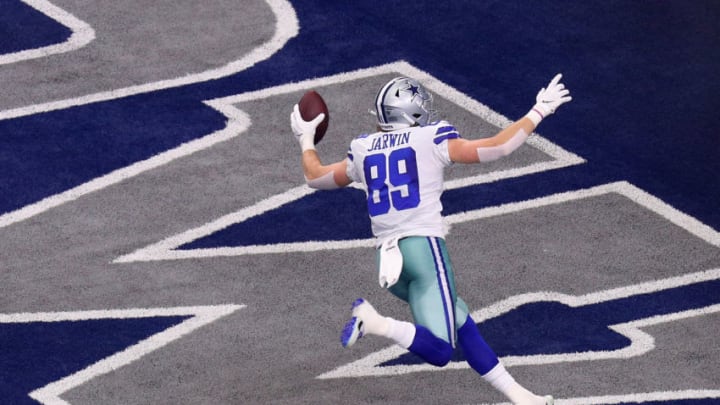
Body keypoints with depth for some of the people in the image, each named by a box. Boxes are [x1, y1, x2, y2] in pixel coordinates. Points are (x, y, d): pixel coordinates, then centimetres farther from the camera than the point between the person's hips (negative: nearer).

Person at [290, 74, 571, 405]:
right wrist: (538, 113, 9)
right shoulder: (431, 140, 1)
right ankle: (375, 322, -32)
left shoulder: (363, 150, 14)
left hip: (387, 259, 7)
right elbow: (496, 148, -3)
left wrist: (306, 140, 47)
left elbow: (315, 177, 28)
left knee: (461, 321, 18)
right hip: (423, 247, -7)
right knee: (439, 350, -12)